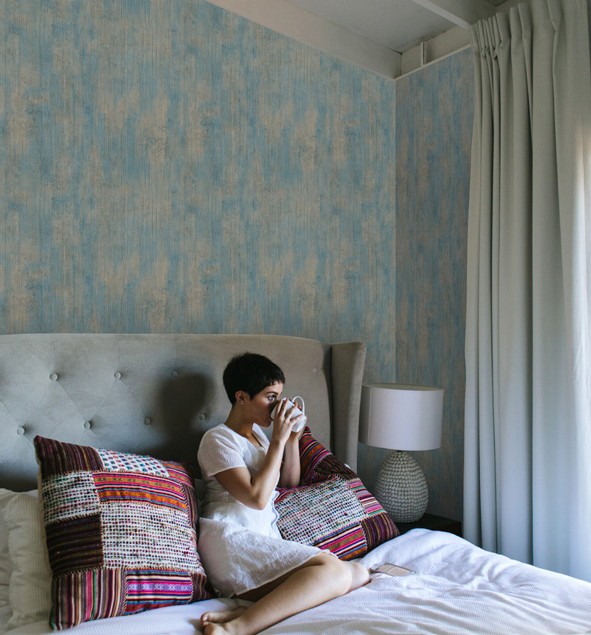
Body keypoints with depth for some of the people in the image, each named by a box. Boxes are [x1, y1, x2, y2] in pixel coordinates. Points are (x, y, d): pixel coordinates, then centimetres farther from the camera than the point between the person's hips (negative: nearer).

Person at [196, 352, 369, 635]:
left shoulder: (258, 432, 20)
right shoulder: (218, 439, -6)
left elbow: (290, 482, 26)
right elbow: (257, 497, -17)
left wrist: (292, 440, 10)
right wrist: (278, 441, -11)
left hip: (264, 541, 9)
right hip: (231, 540, -9)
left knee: (358, 572, -10)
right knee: (334, 570, -28)